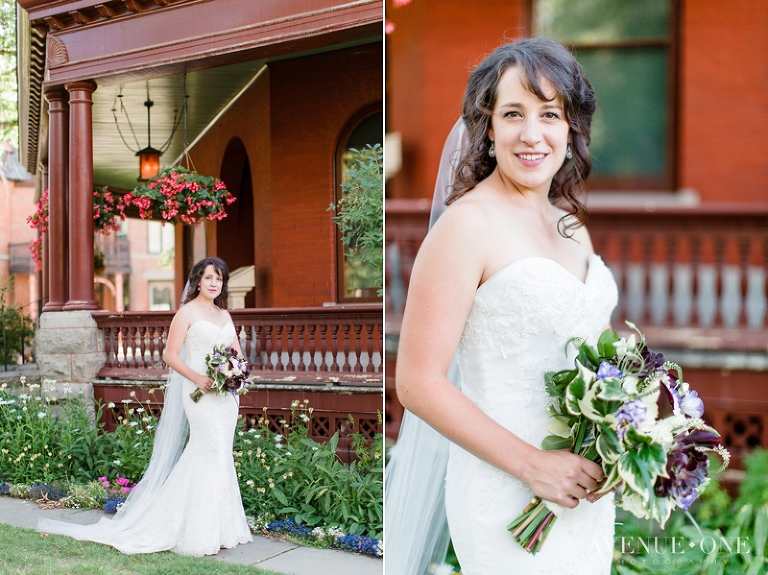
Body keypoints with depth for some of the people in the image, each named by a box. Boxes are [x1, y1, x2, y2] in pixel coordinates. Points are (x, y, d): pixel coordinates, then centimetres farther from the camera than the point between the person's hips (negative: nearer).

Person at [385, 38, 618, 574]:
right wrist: (532, 465, -18)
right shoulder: (468, 224, -14)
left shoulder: (572, 226, 8)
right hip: (508, 498, -7)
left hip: (585, 485, 7)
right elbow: (419, 383, -18)